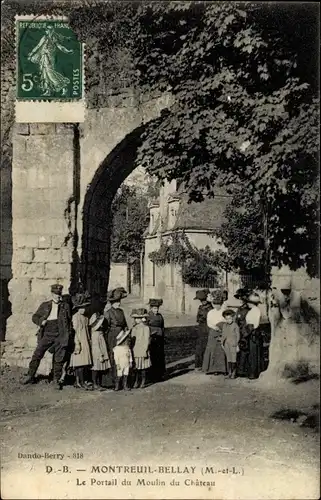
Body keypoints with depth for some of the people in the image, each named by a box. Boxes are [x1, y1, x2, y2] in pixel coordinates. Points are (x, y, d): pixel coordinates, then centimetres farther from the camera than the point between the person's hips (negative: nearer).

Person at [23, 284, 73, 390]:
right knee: (37, 355, -1)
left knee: (59, 359, 1)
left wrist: (69, 334, 2)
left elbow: (69, 320, 11)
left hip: (60, 335, -1)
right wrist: (41, 322, -5)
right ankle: (31, 376, 14)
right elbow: (35, 317, 16)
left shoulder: (65, 305, 10)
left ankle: (57, 380, 13)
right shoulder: (45, 305, 11)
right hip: (47, 334, 1)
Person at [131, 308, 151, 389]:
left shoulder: (145, 327, -5)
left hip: (142, 351, -5)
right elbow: (132, 339, 15)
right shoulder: (134, 328, 12)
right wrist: (131, 349, 10)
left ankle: (143, 382, 10)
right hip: (135, 351, 5)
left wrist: (145, 350, -12)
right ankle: (136, 382, 11)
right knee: (136, 367, 5)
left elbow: (147, 340, -7)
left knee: (143, 367, 1)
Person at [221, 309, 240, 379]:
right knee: (228, 359, 9)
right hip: (226, 344, 4)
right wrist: (222, 343, 12)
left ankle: (233, 373, 7)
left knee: (233, 359, -1)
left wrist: (237, 345, -7)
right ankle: (229, 373, 15)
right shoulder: (224, 325, 7)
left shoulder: (235, 326, -7)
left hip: (233, 344, -4)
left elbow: (238, 336, -5)